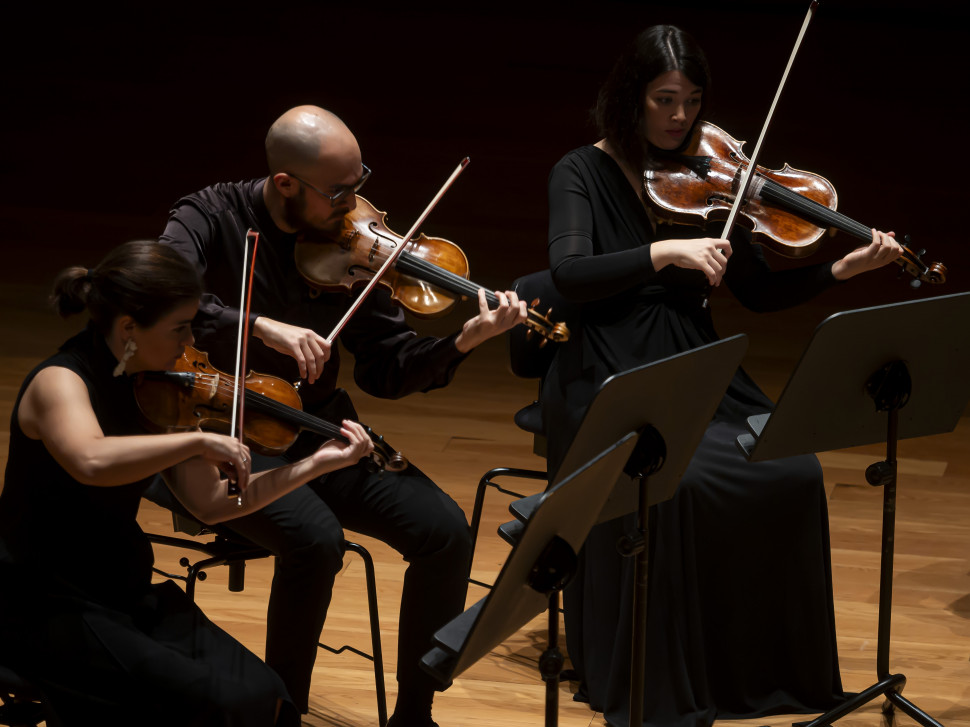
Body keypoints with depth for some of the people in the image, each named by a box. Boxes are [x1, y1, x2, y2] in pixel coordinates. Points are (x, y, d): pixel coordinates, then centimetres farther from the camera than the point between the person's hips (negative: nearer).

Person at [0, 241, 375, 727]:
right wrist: (199, 440, -34)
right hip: (46, 611, -7)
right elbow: (92, 462, -40)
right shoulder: (59, 383, -17)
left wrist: (317, 464, 5)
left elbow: (209, 502, 9)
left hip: (127, 596, 7)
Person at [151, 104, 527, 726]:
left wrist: (461, 343, -16)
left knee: (445, 533, -14)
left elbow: (385, 371, 2)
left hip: (315, 435, 5)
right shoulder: (213, 218, -10)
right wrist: (260, 326, -39)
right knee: (316, 537, -32)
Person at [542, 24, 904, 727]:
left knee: (794, 472, -22)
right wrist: (667, 252, -28)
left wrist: (841, 270, -7)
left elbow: (759, 290, 9)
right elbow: (569, 273, -17)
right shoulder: (583, 173, 0)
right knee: (673, 484, -33)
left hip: (698, 374, 4)